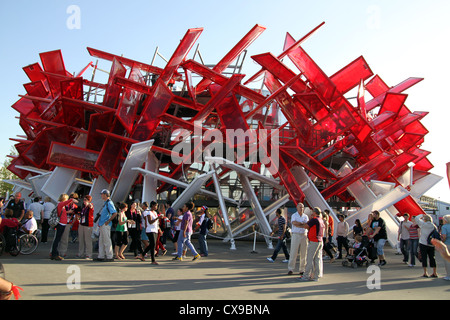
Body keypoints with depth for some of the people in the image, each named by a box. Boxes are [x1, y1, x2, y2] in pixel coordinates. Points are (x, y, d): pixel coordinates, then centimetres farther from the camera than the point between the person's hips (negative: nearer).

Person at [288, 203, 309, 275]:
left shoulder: (306, 216, 12)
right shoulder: (294, 215, 2)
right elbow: (294, 222, -17)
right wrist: (303, 223, -11)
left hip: (304, 236, 3)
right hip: (296, 235, -3)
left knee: (303, 253, 4)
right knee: (293, 253, -5)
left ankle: (302, 270, 11)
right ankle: (290, 269, 1)